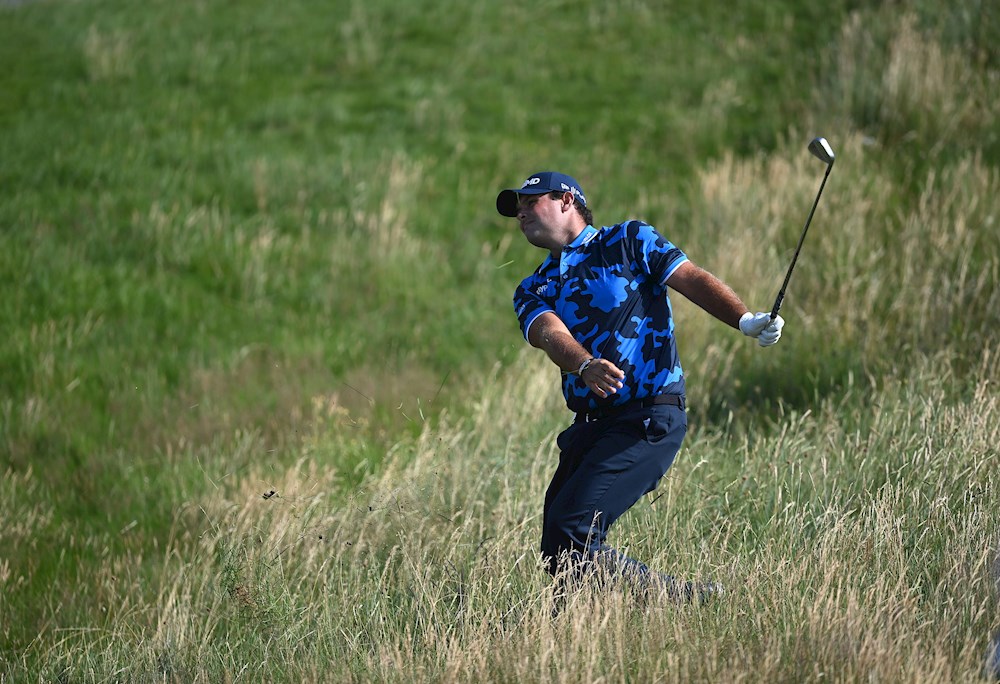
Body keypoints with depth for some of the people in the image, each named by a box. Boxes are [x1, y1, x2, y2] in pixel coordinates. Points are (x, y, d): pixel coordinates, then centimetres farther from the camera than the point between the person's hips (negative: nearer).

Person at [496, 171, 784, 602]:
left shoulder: (629, 241, 6)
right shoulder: (533, 290, 16)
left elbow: (693, 280, -3)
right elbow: (550, 333, -5)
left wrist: (745, 321, -22)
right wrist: (586, 367, -28)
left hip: (648, 420, -7)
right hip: (590, 428, 7)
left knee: (570, 536, -20)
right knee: (558, 555, -1)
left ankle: (684, 599, -11)